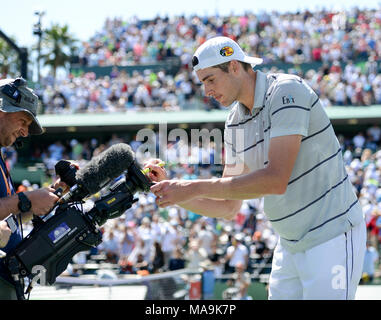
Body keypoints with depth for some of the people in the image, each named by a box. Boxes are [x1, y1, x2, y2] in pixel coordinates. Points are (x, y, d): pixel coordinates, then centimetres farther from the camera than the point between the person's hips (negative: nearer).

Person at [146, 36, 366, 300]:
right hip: (290, 246, 8)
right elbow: (228, 207, 12)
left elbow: (275, 180, -26)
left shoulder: (287, 91, -17)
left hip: (332, 237, -8)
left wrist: (195, 188, -24)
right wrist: (169, 188, -2)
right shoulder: (235, 122, 8)